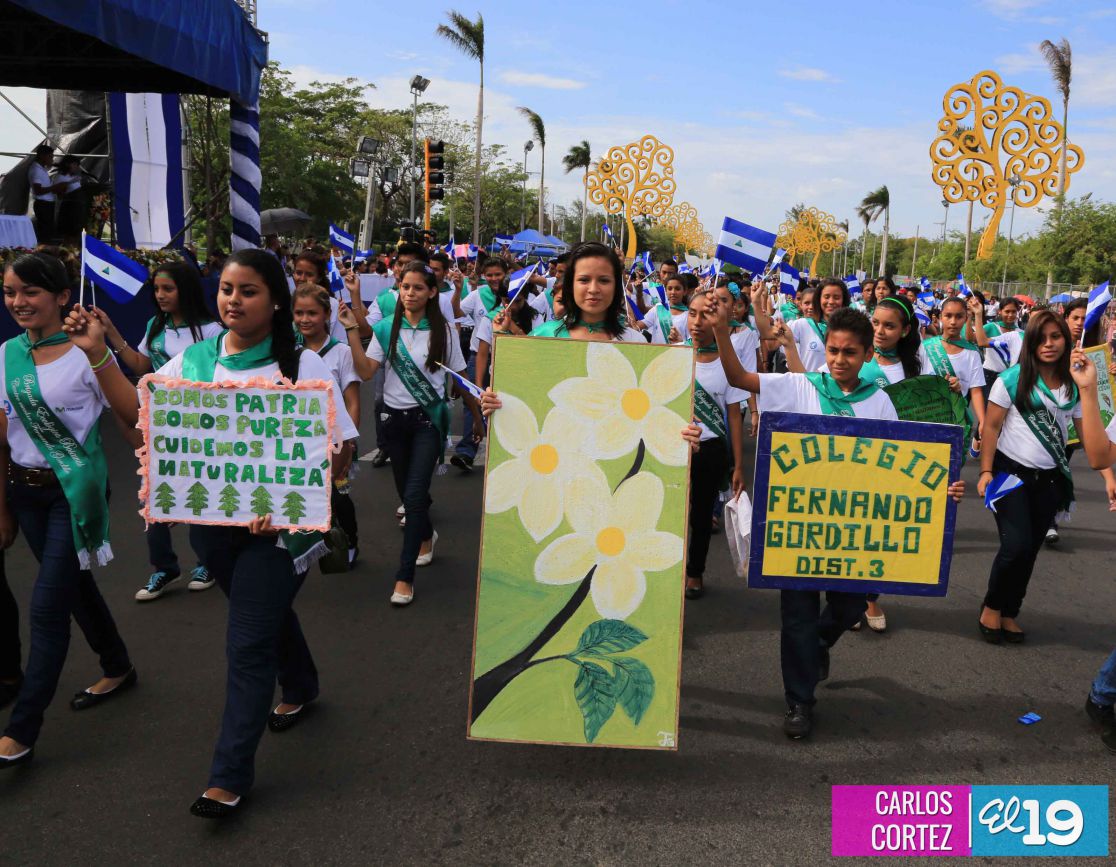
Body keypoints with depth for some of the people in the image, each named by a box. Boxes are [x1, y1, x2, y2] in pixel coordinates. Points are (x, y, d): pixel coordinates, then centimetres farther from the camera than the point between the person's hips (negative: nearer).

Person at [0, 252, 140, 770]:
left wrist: (97, 352, -31)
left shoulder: (85, 352, -13)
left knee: (47, 605, -6)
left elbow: (132, 415, -24)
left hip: (75, 490, -6)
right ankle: (117, 669, 42)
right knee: (74, 585, 19)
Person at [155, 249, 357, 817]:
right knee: (267, 613, 24)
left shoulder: (301, 364, -10)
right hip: (211, 517, 5)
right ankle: (300, 689, 53)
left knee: (248, 643, -2)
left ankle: (231, 775, 13)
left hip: (276, 524, -5)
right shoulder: (194, 360, 2)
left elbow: (341, 446, -13)